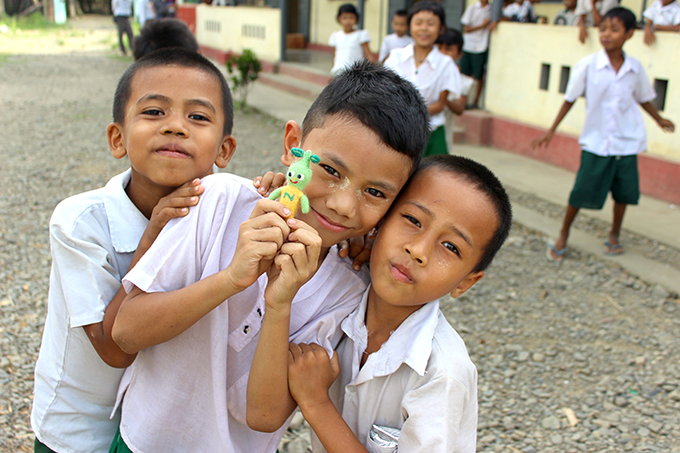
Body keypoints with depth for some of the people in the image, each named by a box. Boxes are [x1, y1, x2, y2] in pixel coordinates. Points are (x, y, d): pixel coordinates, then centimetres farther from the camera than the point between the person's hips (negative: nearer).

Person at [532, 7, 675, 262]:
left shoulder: (635, 68, -2)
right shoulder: (587, 66, -11)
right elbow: (570, 100, -3)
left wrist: (659, 120, 28)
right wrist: (551, 131, -2)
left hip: (627, 142, 3)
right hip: (595, 142, -3)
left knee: (624, 191, 11)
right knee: (582, 191, -2)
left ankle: (614, 235, 33)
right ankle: (563, 235, 18)